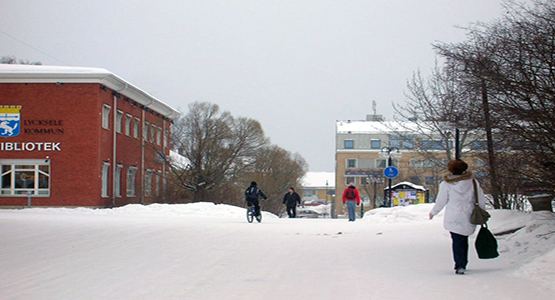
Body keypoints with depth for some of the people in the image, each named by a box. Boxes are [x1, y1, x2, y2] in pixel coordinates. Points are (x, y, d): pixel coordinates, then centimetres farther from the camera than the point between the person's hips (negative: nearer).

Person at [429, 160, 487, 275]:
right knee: (464, 240, 18)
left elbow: (441, 201, 3)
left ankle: (460, 266, -11)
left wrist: (433, 212, 19)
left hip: (453, 218, -3)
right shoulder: (472, 182, 0)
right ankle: (463, 264, 24)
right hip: (469, 217, 3)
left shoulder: (446, 184, -6)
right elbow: (480, 199, 5)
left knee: (457, 241, 0)